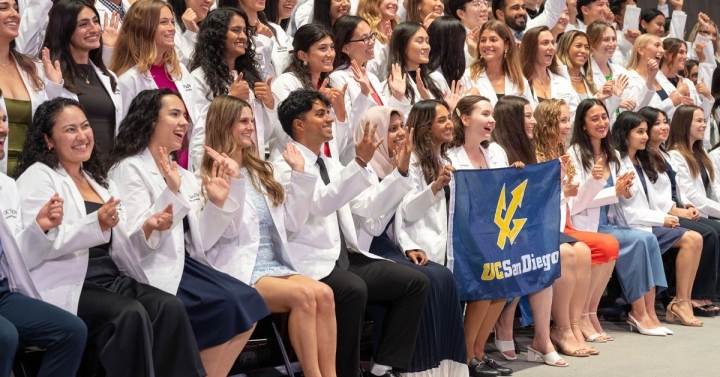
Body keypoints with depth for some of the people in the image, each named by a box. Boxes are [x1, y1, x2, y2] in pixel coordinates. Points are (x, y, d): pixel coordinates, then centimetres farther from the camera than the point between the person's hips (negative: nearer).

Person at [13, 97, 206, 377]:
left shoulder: (101, 181, 21)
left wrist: (148, 228, -3)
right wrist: (95, 225, -28)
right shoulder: (38, 178, -1)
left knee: (170, 307, -22)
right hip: (68, 286, -6)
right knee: (130, 314, -32)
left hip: (112, 279, 7)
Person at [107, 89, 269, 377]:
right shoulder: (129, 169, -5)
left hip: (185, 266, 7)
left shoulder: (183, 175, 17)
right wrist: (172, 193, -25)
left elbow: (198, 243, 13)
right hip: (155, 274, -7)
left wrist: (217, 204, 0)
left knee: (248, 302, -15)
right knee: (229, 306, -23)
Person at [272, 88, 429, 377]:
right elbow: (320, 203, -24)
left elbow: (365, 207, 16)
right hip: (311, 265, -8)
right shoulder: (285, 166, -7)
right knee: (353, 290, -36)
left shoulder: (331, 165, 19)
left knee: (415, 282, -3)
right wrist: (360, 162, -30)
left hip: (346, 258, 9)